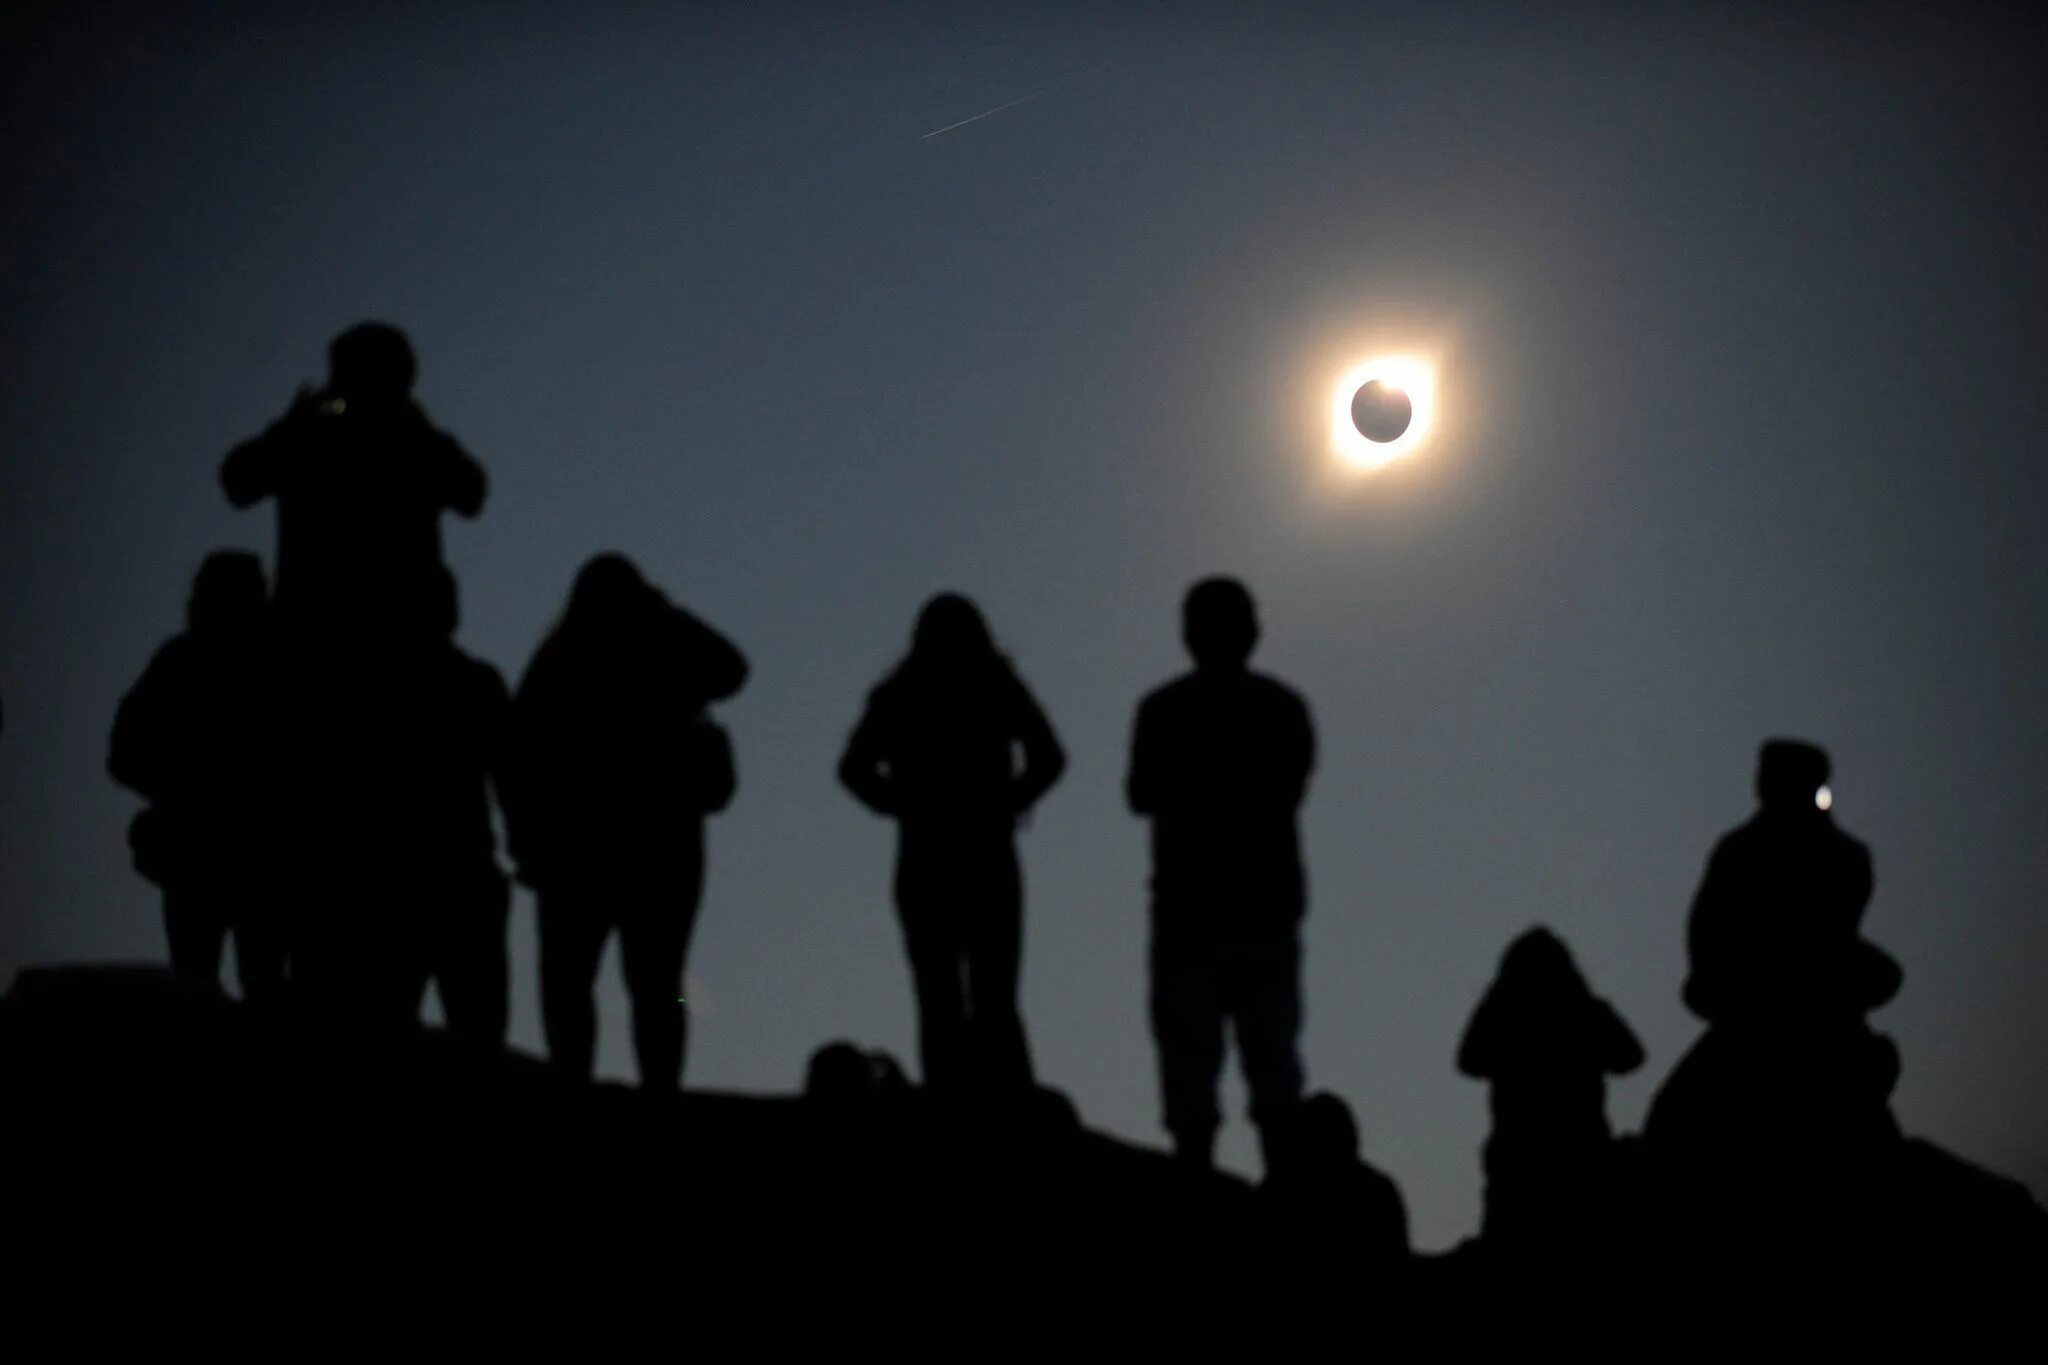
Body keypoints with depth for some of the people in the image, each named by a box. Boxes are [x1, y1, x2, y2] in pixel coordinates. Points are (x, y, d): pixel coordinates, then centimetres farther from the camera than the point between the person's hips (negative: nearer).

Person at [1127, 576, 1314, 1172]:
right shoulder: (1286, 708, 3)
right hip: (1271, 898, 3)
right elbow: (1294, 787, 13)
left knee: (1190, 1045, -2)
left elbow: (1142, 796, 1)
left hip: (1192, 899, -3)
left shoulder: (1166, 709, -6)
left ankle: (1196, 1171, -9)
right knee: (1272, 1046, 8)